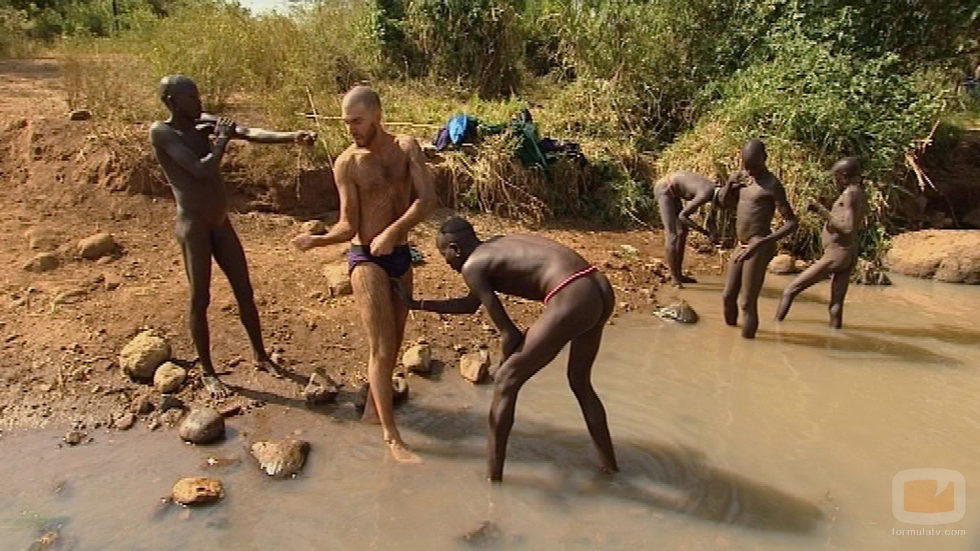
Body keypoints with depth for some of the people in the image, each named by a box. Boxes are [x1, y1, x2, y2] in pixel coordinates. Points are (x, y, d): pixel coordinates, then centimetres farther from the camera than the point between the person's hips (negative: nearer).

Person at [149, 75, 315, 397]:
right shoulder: (161, 132, -11)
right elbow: (201, 170, -22)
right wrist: (222, 140, -8)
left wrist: (292, 137, -18)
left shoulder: (204, 123, 8)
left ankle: (260, 355, 28)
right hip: (193, 225, -6)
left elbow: (250, 134, -5)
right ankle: (207, 372, 17)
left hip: (222, 223, 7)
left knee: (245, 292, 12)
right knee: (200, 299, 2)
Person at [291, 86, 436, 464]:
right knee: (381, 349, -5)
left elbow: (427, 199, -12)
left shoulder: (406, 148, 0)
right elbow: (349, 227, -7)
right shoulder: (347, 163, -7)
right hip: (366, 260, -4)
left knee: (394, 342, 15)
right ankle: (392, 436, 5)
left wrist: (393, 231, -26)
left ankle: (373, 407, 35)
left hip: (400, 256, 4)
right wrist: (317, 240, -26)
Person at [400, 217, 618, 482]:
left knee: (506, 381, 5)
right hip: (603, 291, 9)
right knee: (580, 382, 28)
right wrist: (418, 304, 43)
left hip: (571, 299, -9)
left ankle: (492, 475, 12)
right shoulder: (497, 246, 27)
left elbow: (510, 334, -1)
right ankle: (610, 466, 39)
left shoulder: (472, 266, 2)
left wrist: (504, 367, 17)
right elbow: (470, 305, 39)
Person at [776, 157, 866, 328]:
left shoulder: (849, 195, -16)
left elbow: (849, 228, -24)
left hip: (835, 256, -9)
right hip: (850, 256, 9)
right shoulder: (862, 195, 13)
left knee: (789, 291, -5)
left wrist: (823, 212, -20)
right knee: (836, 305, 10)